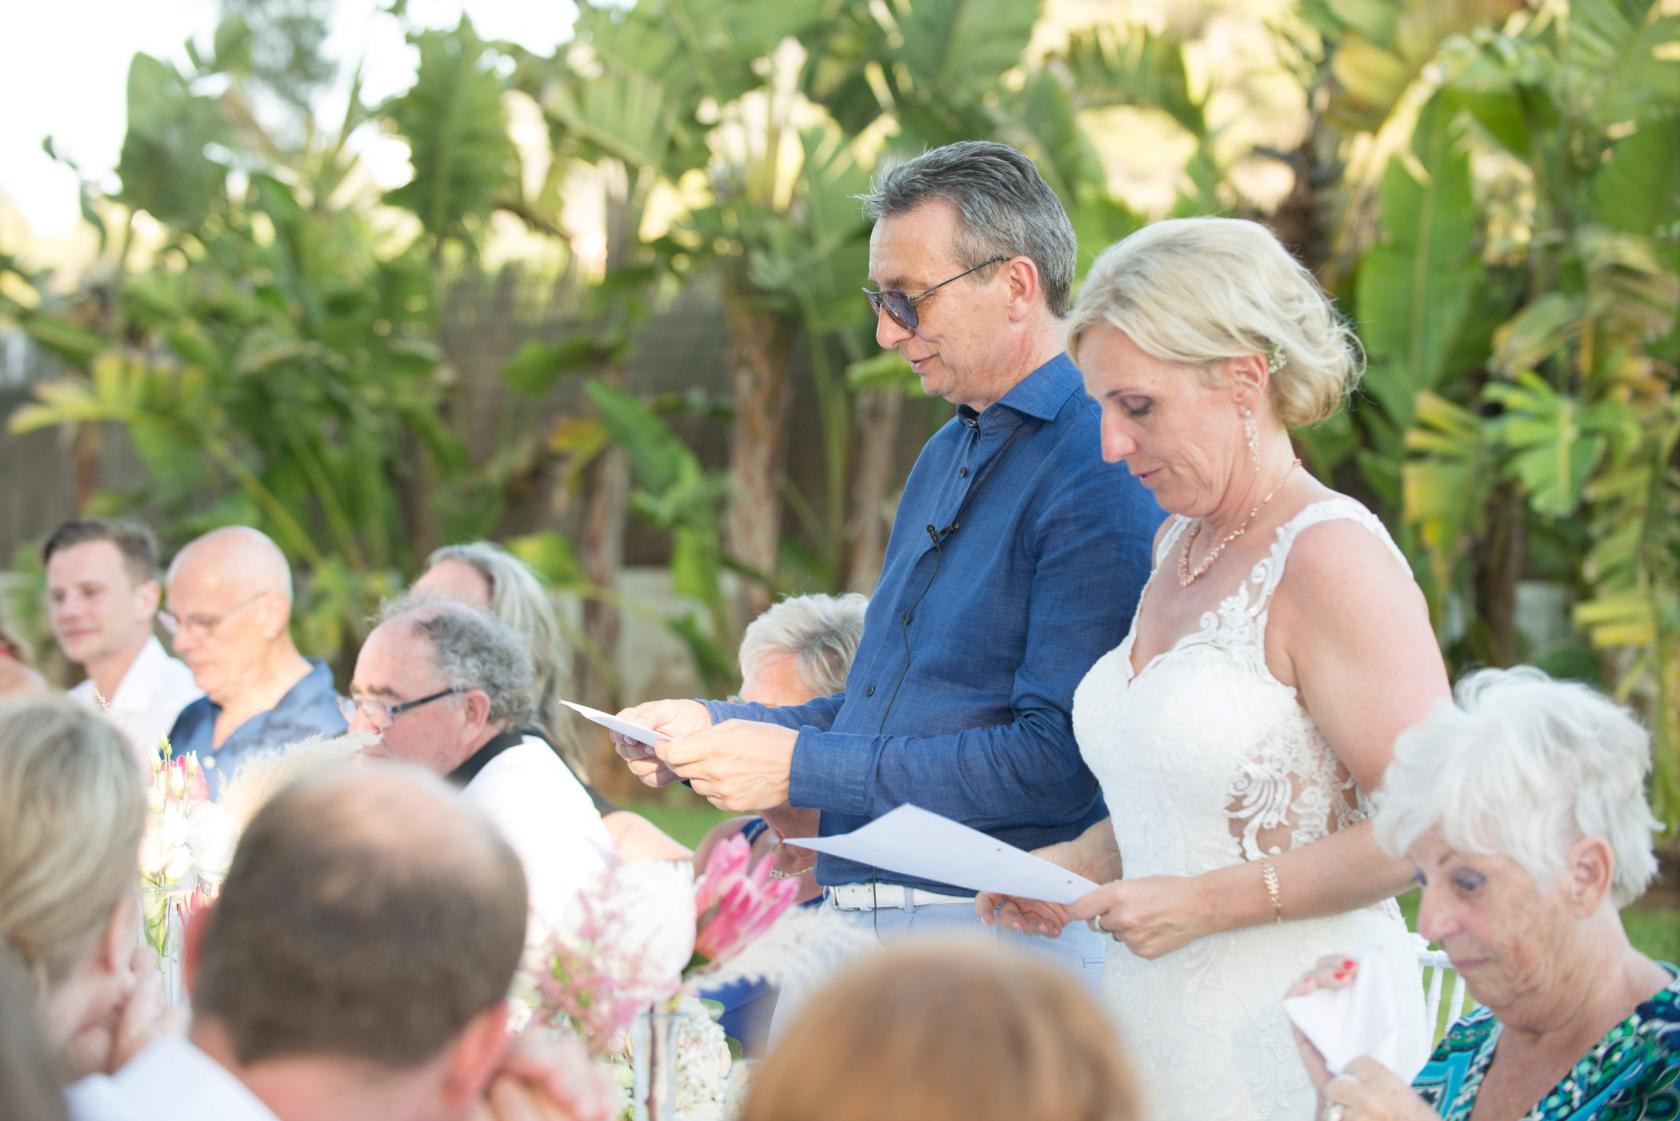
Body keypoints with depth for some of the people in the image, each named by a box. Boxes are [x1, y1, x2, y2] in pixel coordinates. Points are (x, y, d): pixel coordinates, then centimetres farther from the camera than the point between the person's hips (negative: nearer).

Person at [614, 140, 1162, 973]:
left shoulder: (1103, 476, -12)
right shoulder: (945, 457, 20)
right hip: (858, 925, 8)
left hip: (1001, 935, -8)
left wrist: (800, 768, -15)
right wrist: (715, 727, 11)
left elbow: (1058, 761, -20)